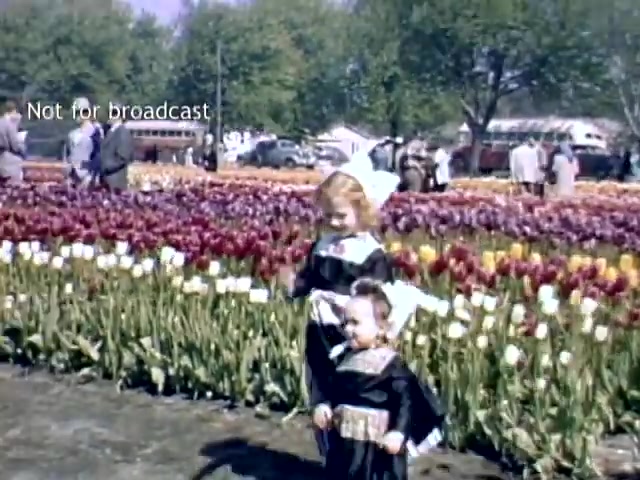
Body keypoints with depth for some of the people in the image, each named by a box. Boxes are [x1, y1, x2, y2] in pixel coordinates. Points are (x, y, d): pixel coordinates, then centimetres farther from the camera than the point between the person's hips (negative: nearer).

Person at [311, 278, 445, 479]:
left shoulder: (392, 364, -13)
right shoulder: (348, 359, 7)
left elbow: (405, 400, -17)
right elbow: (334, 389, 14)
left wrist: (398, 432, -27)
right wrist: (323, 404, -6)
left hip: (377, 445, -7)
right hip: (346, 443, 7)